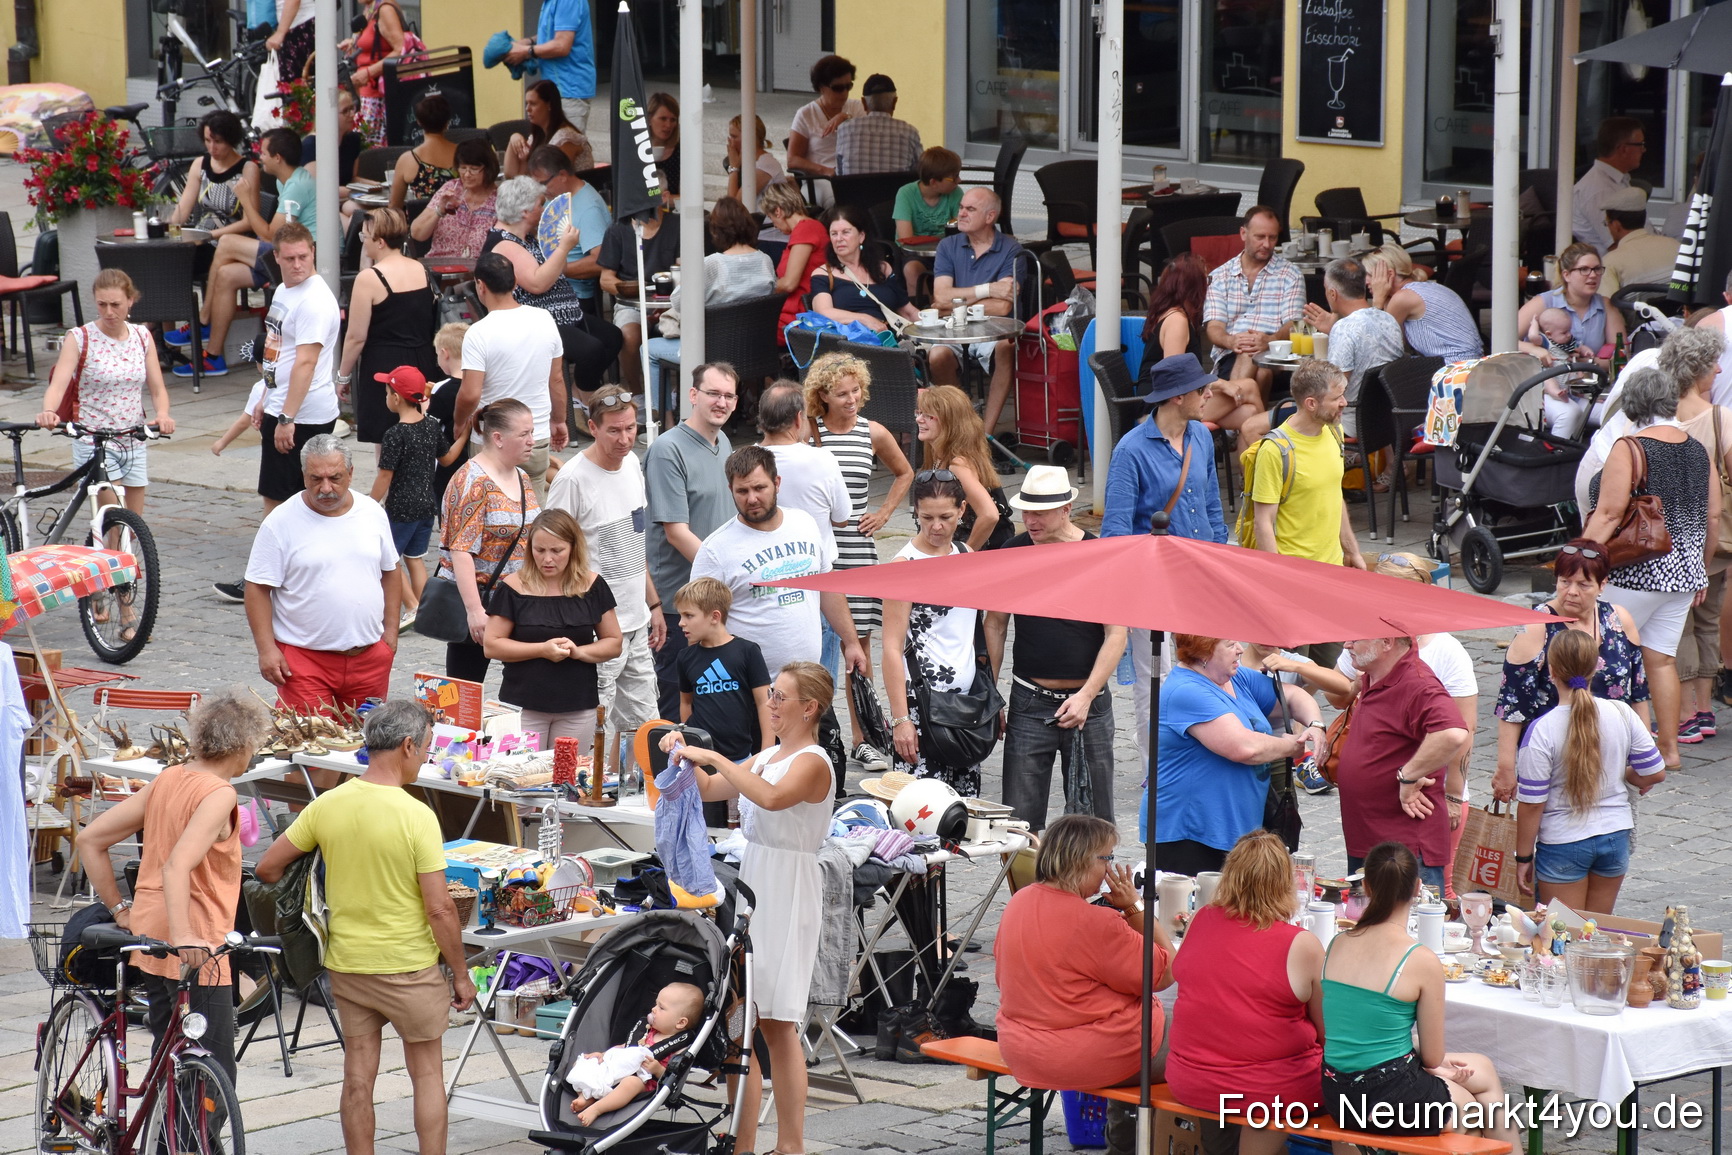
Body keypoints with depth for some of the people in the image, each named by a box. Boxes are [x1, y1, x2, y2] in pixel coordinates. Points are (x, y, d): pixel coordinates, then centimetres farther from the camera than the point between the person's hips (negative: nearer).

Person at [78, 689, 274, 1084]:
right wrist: (183, 937, -38)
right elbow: (177, 865, -29)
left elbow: (90, 839, 13)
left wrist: (118, 909, 16)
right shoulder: (219, 794, -14)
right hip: (197, 954, -9)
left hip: (151, 938, 9)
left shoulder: (167, 780, 10)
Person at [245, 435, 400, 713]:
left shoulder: (372, 513, 7)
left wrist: (391, 631, 13)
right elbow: (258, 589, -6)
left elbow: (389, 573, 18)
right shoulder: (280, 522, -6)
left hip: (369, 656, 4)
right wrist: (266, 649, -11)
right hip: (305, 658, -4)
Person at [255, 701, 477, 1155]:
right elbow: (440, 908, -17)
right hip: (409, 965, -4)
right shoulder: (417, 817, -19)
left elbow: (267, 868, 2)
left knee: (358, 1076, 11)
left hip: (346, 961, 4)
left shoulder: (326, 806, -5)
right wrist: (461, 975, -5)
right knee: (427, 1074, 10)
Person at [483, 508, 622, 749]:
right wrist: (542, 649, -15)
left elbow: (614, 644, 6)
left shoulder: (592, 586, 3)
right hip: (523, 707, -2)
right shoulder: (513, 587, -3)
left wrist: (579, 651, -14)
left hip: (578, 708, 2)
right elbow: (491, 645, -4)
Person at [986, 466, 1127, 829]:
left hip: (1088, 702, -2)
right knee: (1019, 817, -2)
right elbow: (995, 625, 10)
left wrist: (1086, 696, -14)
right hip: (1029, 703, 2)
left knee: (1092, 816, 3)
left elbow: (1116, 635, -5)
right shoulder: (1013, 552, 1)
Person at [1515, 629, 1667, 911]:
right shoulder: (1621, 714, -8)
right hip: (1615, 836, 4)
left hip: (1563, 842, -4)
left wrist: (1523, 857, -3)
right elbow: (1655, 774, 0)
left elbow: (1531, 804, -14)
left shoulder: (1542, 730, -19)